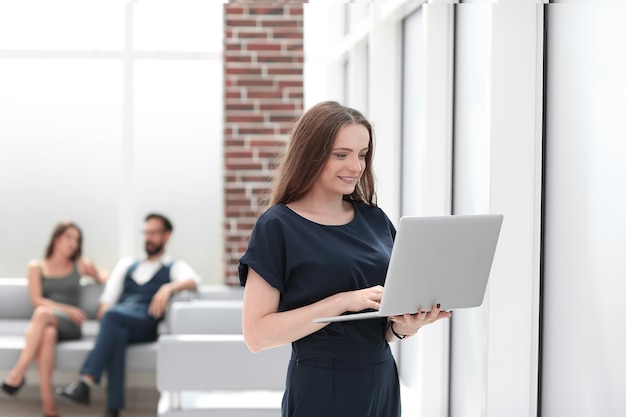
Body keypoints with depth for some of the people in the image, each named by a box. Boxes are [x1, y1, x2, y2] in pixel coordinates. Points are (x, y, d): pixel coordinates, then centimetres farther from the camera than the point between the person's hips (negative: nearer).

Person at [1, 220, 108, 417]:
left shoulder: (81, 265, 19)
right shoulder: (36, 266, 15)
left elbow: (103, 276, 37)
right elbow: (36, 300, 2)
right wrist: (66, 309, -10)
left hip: (69, 325, 0)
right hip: (43, 324, 0)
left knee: (42, 313, -37)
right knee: (47, 334, -41)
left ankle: (17, 375, -47)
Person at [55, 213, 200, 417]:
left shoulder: (174, 267, 19)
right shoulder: (126, 265, 33)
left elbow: (192, 280, -6)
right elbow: (107, 300, 21)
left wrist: (168, 288, -26)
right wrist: (104, 308, -4)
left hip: (146, 325, -3)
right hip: (117, 325, 3)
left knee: (113, 315, -36)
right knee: (116, 334, -36)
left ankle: (86, 383, -43)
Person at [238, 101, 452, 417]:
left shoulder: (376, 220, 6)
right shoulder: (277, 227, -8)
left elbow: (384, 329, 13)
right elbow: (257, 334, -15)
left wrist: (404, 326, -10)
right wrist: (343, 301, -21)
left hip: (383, 382, 5)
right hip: (322, 390, -5)